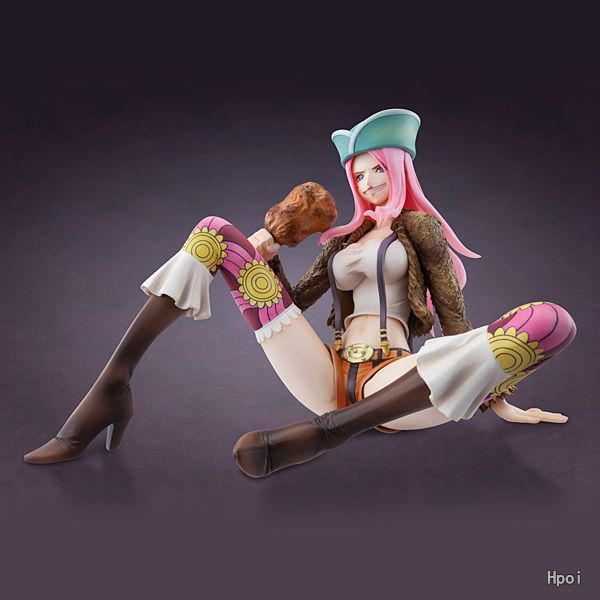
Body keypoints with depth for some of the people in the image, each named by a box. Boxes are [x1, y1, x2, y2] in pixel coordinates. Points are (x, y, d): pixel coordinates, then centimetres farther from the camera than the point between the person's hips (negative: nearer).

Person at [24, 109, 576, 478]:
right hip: (328, 377, 4)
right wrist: (267, 258, 6)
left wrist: (494, 394, 2)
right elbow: (294, 301, 22)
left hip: (392, 385, -3)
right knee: (217, 231, 1)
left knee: (552, 321, -28)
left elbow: (453, 315, 8)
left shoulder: (419, 225, 14)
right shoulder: (343, 240, 25)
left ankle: (330, 430, -39)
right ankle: (112, 386, -17)